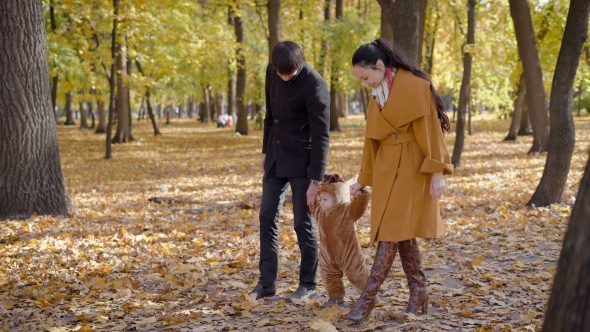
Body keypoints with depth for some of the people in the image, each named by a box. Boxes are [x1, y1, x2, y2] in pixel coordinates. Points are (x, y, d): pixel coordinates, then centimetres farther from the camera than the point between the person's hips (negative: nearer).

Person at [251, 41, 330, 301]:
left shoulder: (314, 85, -21)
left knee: (303, 223, -1)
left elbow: (321, 136, -20)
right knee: (267, 217, 7)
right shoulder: (272, 72, 0)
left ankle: (308, 285, 10)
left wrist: (316, 180, -21)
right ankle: (267, 282, 14)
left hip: (301, 161, -7)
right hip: (276, 158, 7)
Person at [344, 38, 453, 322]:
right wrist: (364, 179, 21)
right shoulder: (378, 96, 12)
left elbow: (430, 130, -13)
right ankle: (418, 294, 15)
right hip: (386, 169, 8)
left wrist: (437, 171, -16)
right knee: (401, 233, 8)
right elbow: (373, 138, 18)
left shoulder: (415, 86, -11)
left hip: (410, 169, -8)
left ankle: (368, 299, -10)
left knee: (392, 231, -9)